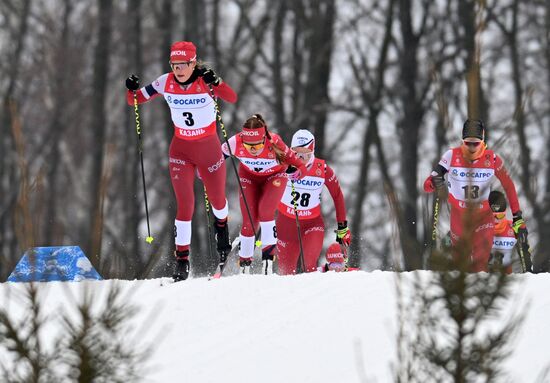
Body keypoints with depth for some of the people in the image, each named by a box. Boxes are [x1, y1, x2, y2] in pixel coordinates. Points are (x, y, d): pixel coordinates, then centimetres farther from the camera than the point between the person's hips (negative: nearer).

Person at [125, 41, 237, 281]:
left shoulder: (206, 80, -18)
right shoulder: (166, 83, -10)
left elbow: (232, 98, -33)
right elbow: (135, 100, -3)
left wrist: (216, 83, -50)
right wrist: (132, 90, -26)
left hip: (209, 148, -1)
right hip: (181, 150, 1)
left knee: (217, 199, 17)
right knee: (185, 205, -10)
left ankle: (221, 226, 52)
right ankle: (182, 260, -5)